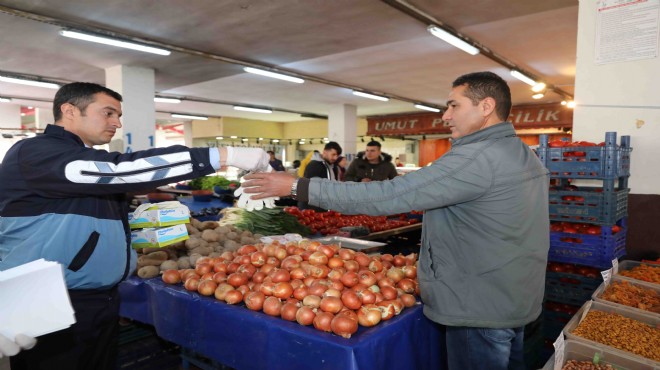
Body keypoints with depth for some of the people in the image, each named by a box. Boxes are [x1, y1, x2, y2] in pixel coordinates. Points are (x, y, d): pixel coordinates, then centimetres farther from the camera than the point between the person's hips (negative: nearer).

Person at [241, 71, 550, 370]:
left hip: (480, 310, -9)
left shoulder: (477, 157, -25)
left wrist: (298, 187, -26)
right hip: (515, 302, 10)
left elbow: (389, 196, -30)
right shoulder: (526, 155, 8)